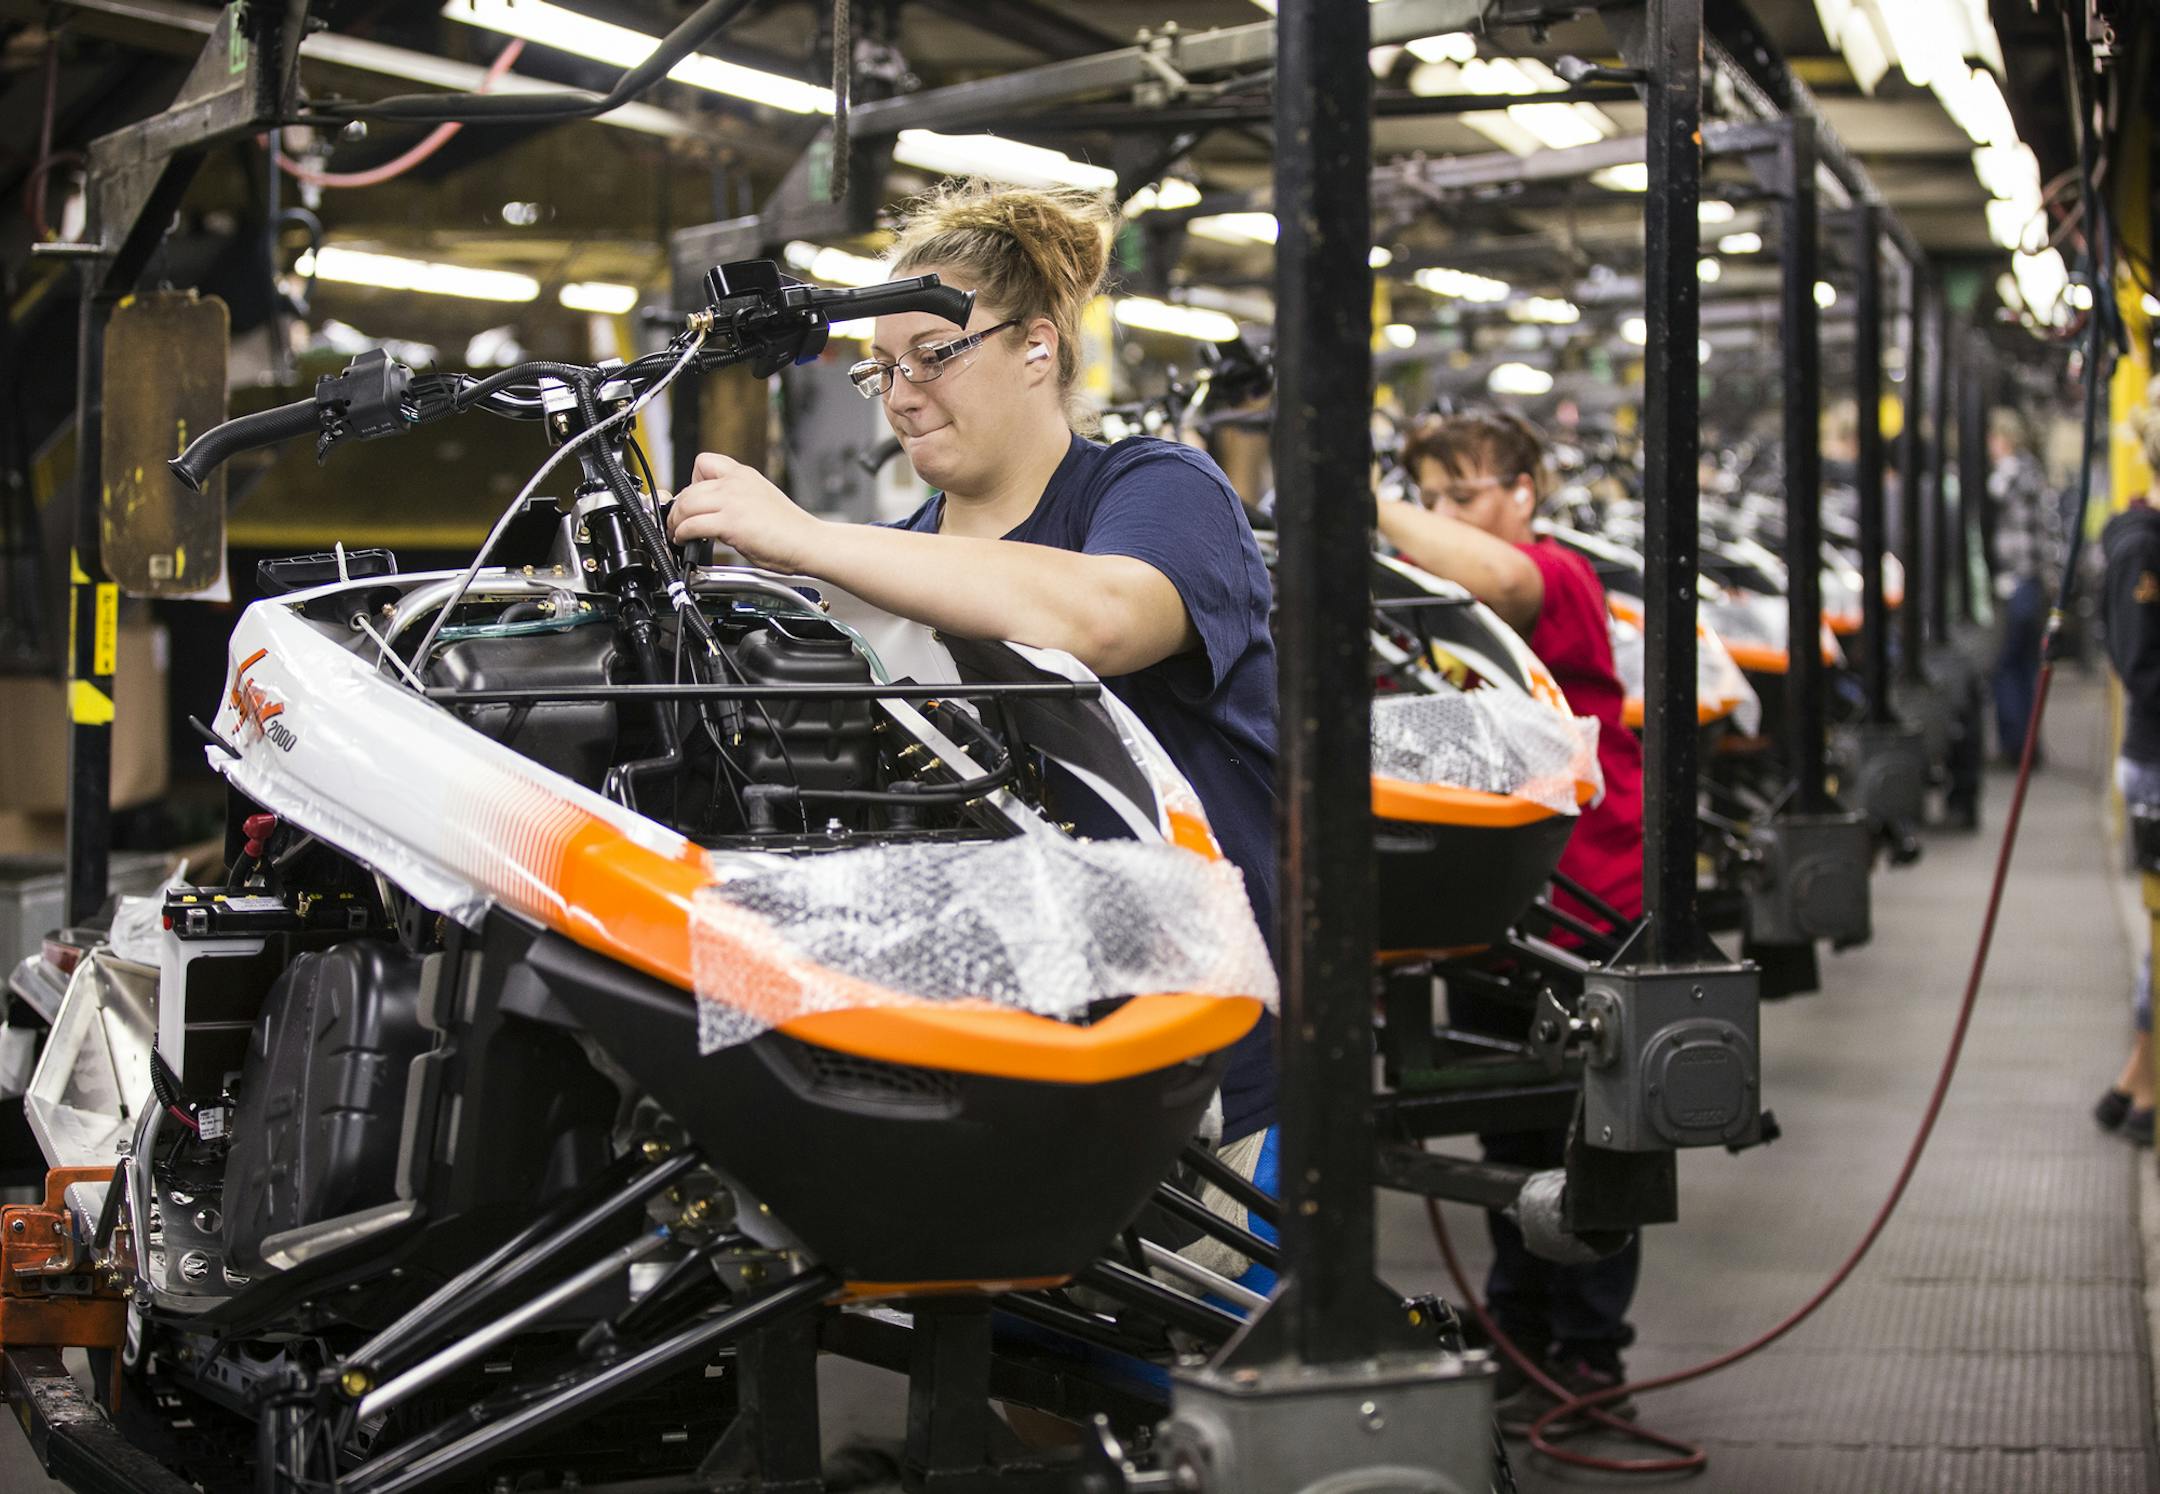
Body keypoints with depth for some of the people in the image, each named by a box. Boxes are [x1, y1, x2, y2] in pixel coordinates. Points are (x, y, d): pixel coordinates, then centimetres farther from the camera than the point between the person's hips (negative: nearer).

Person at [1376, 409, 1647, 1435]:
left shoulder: (1561, 578, -12)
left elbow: (1496, 578, -34)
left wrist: (1364, 502, -34)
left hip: (1590, 903, -7)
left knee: (1592, 1135, 3)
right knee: (1510, 1125, 16)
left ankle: (1589, 1357, 13)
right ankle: (1520, 1338, 29)